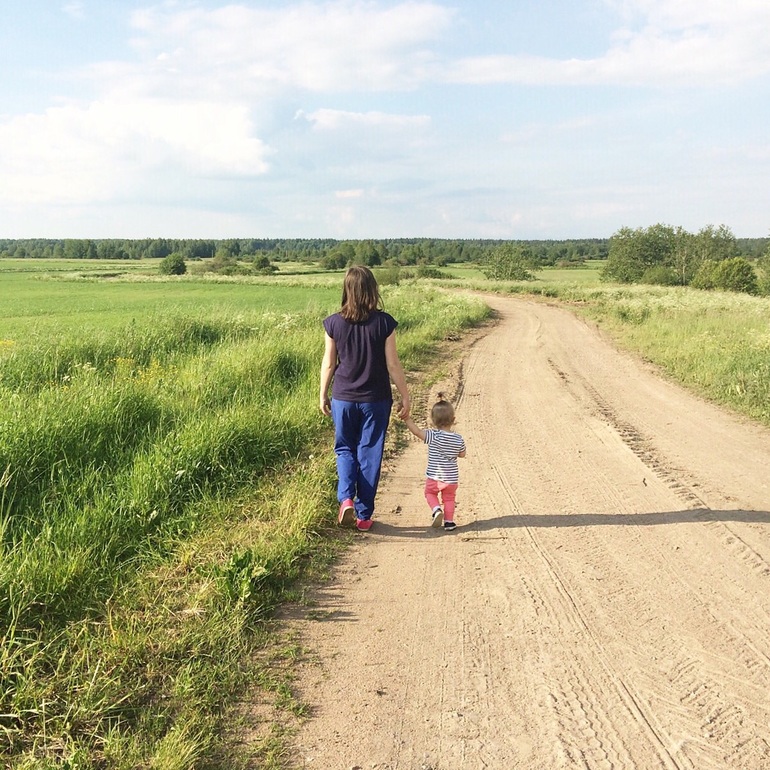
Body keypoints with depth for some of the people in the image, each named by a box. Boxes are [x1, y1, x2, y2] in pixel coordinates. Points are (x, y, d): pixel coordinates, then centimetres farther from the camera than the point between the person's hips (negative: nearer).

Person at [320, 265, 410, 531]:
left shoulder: (334, 323, -6)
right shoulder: (384, 322, -10)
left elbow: (328, 363, 0)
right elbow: (393, 364, -7)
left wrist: (323, 395, 13)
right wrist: (405, 397, 4)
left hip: (343, 398, 1)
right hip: (376, 399, -1)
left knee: (345, 449, 19)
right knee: (369, 454, 10)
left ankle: (346, 498, -2)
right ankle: (364, 515, 16)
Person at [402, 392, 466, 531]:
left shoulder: (433, 436, -19)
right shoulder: (459, 439, -8)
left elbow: (416, 431, -24)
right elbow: (462, 454, 7)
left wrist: (406, 418, -19)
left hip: (434, 477, -2)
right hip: (451, 478, 2)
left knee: (430, 493, 22)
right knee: (449, 498, 21)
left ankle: (437, 510, -1)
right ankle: (449, 521, 20)